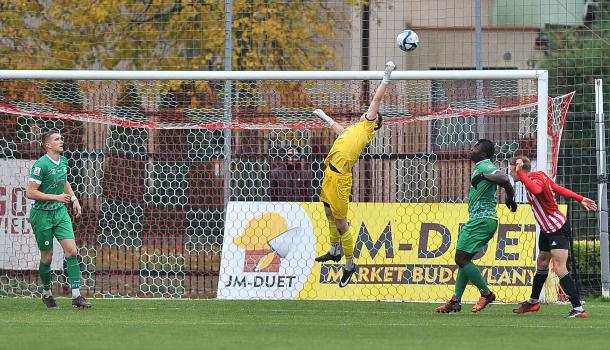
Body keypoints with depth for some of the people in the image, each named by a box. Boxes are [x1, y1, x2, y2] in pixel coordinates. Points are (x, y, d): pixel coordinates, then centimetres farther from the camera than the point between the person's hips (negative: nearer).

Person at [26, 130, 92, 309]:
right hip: (42, 214, -6)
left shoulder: (63, 161, 5)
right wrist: (56, 197, -21)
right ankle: (46, 293, 27)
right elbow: (30, 193, -21)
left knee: (71, 250, -8)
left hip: (60, 212, 6)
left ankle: (76, 295, -9)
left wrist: (73, 198, 13)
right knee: (47, 257, 4)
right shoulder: (41, 165, -19)